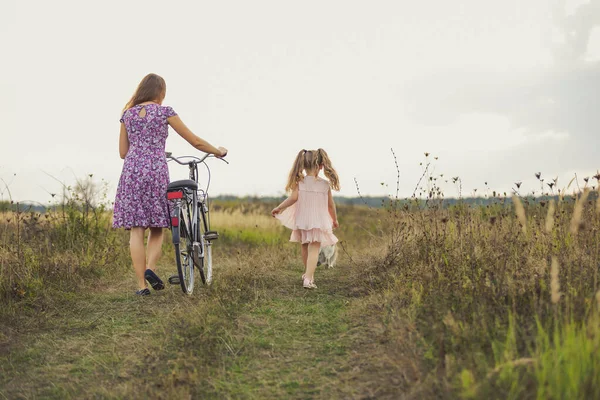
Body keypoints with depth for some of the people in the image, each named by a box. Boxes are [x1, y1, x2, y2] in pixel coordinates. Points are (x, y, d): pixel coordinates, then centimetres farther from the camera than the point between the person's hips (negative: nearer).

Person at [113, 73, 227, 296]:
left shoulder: (127, 114, 14)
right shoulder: (164, 112, 3)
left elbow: (123, 153, 18)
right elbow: (196, 142, 4)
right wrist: (218, 151, 20)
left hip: (131, 171, 3)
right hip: (155, 171, -3)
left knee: (136, 229, 1)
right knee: (157, 226, 12)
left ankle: (142, 285, -1)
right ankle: (150, 268, -10)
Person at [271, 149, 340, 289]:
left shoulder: (299, 182, -7)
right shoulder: (325, 184, -3)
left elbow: (293, 198, -17)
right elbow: (331, 205, 4)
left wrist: (278, 208, -6)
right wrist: (335, 220, 19)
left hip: (302, 222, 2)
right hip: (319, 222, -2)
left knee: (305, 248, 20)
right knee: (314, 250, -5)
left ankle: (308, 274, 38)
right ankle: (308, 279, -21)